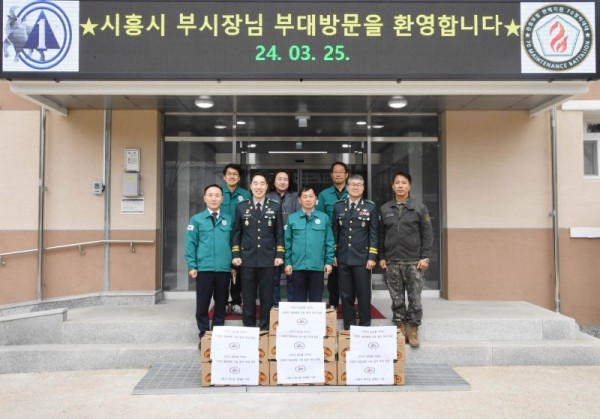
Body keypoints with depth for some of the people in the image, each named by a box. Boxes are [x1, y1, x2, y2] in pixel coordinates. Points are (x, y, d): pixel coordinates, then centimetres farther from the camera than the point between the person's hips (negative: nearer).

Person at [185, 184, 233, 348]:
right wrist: (192, 266, -7)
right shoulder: (197, 219, 1)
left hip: (224, 269, 2)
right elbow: (191, 244, -1)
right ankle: (204, 336, 18)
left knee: (221, 304, 11)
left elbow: (233, 242, 10)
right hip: (204, 269, -2)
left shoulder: (229, 220, 6)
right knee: (202, 305, 5)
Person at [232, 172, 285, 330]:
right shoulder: (241, 207, 7)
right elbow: (236, 233, 8)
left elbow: (279, 234, 5)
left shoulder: (275, 207, 6)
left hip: (268, 259, 0)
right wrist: (235, 255, 0)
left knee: (267, 297, 4)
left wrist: (279, 255, -3)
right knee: (248, 298, 6)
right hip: (247, 259, 1)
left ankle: (265, 329, 15)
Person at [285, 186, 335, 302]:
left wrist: (329, 262, 0)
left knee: (316, 300, 8)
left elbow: (329, 242, 4)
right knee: (299, 299, 10)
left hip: (317, 266, 0)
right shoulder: (292, 218, 3)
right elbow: (287, 242, 5)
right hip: (298, 266, 0)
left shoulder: (324, 218, 2)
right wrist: (288, 262, 2)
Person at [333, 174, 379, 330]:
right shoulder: (338, 207, 8)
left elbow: (374, 233, -1)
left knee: (364, 295, 3)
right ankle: (348, 327, 18)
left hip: (362, 258, -2)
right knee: (346, 295, 8)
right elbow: (335, 232, 10)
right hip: (343, 258, 2)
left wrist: (372, 257, -7)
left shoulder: (370, 207, 2)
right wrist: (333, 255, 5)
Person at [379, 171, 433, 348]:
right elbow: (381, 235, 11)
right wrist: (381, 257, 6)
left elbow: (427, 234, -1)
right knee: (397, 299, 7)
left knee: (415, 298, 1)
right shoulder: (385, 209, 8)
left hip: (414, 261, -2)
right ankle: (401, 330, 18)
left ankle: (413, 332, 14)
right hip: (392, 262, 2)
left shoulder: (419, 208, 1)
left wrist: (425, 257, -7)